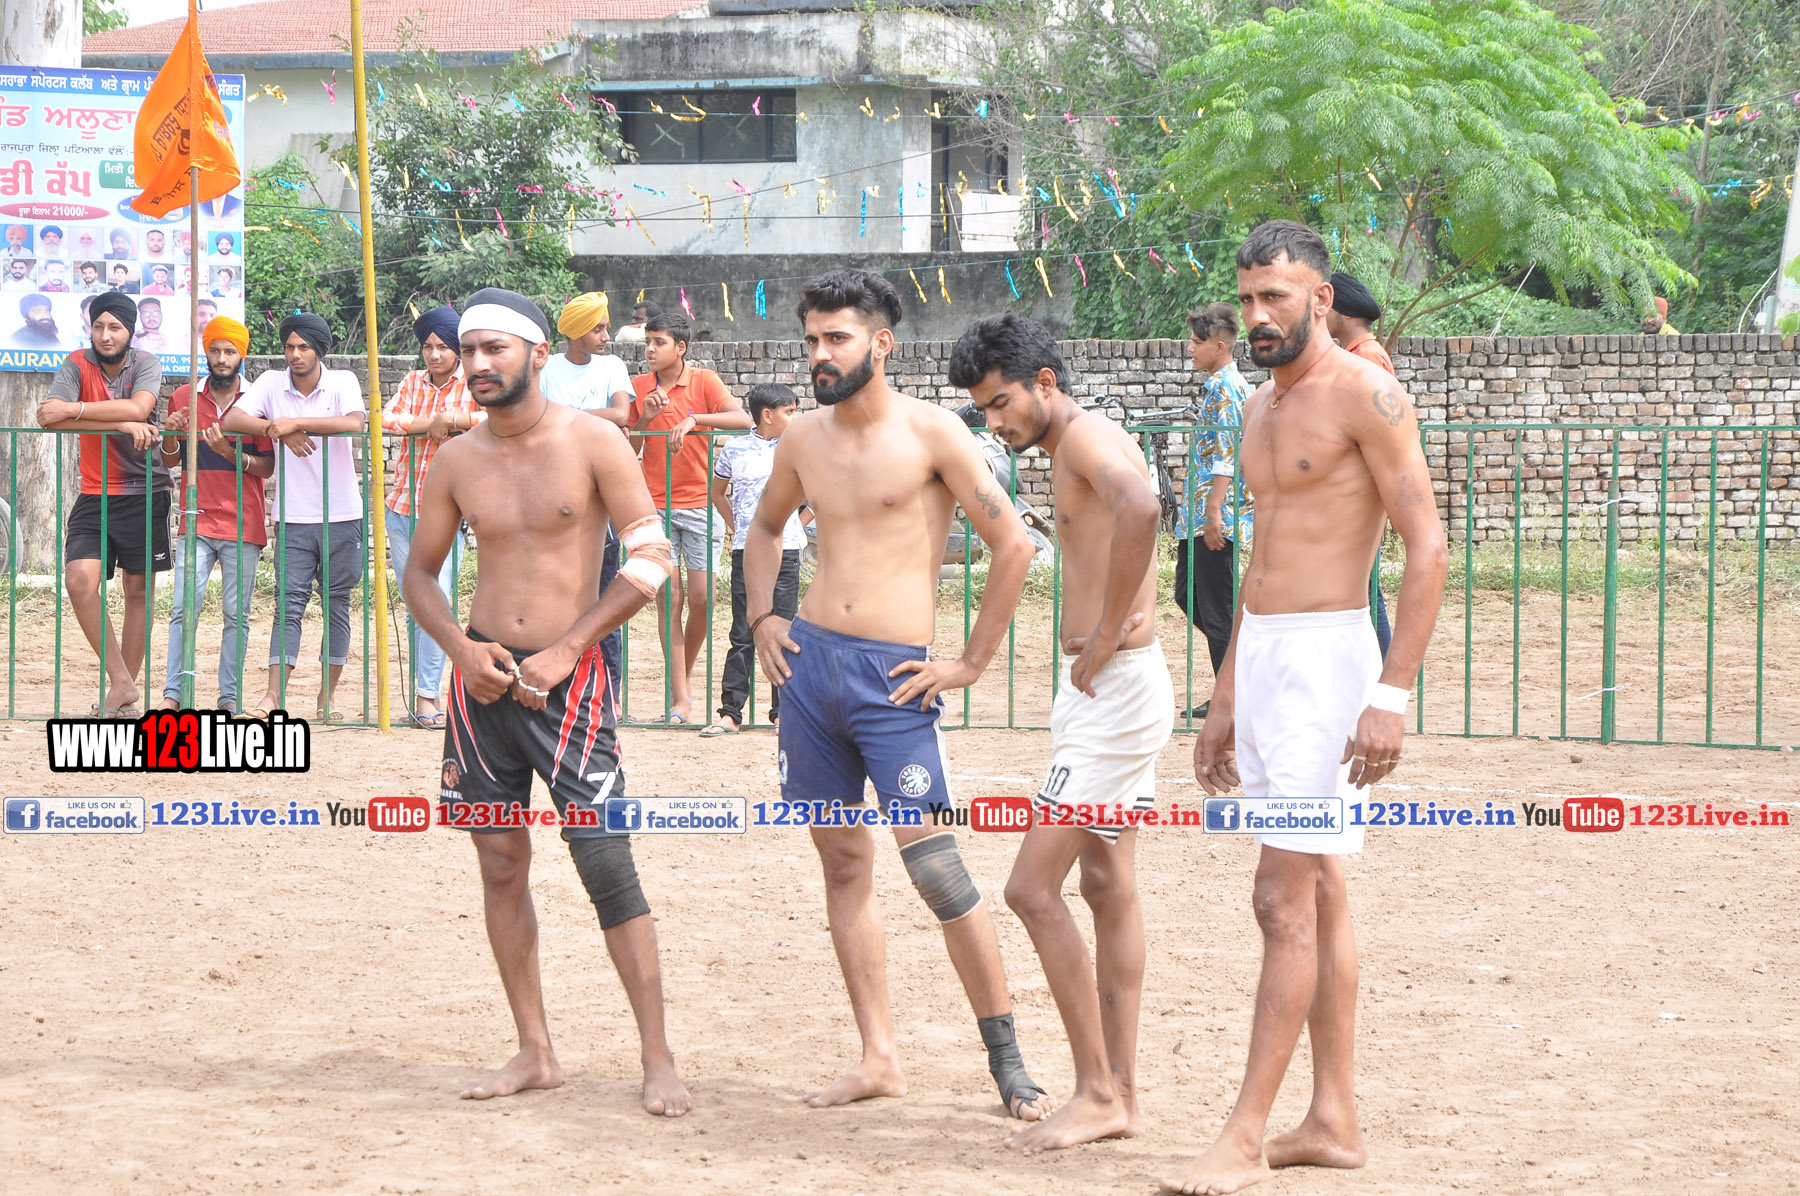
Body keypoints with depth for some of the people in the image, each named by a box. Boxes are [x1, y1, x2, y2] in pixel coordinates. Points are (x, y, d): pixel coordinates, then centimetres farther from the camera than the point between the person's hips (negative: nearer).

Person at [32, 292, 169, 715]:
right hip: (96, 495, 1)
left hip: (145, 494, -1)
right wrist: (121, 424, -25)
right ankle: (121, 682, -9)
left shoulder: (145, 364, -5)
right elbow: (48, 417, -19)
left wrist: (73, 410, -23)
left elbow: (139, 408, -25)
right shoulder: (78, 365, -3)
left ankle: (125, 686, 17)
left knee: (139, 592, 5)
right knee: (79, 581, -16)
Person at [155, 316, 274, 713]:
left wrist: (230, 452, -17)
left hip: (243, 526, -1)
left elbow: (267, 467, -1)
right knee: (183, 609, -8)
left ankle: (230, 697, 4)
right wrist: (171, 436, -7)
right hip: (197, 521, 1)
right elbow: (170, 461, 14)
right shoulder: (184, 399, 9)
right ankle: (173, 694, -8)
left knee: (237, 615, 0)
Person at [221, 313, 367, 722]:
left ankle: (327, 696, 13)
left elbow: (355, 422, -22)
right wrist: (283, 431, -17)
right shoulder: (271, 383, 3)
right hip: (294, 518, 0)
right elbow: (232, 419, -8)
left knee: (337, 605, 5)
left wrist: (294, 422, -23)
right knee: (289, 604, -7)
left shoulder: (342, 382, -3)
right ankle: (274, 696, -13)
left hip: (342, 516, 0)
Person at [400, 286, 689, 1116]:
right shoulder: (456, 461, 7)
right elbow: (420, 572, 15)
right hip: (483, 675, 5)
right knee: (501, 866, 6)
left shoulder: (592, 443, -5)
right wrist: (460, 647, -4)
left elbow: (651, 560, -8)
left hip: (567, 674, -4)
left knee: (606, 861, -10)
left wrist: (565, 650, -12)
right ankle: (534, 1054, 15)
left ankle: (658, 1059, -5)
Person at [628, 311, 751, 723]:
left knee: (701, 598, -3)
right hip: (656, 505, 1)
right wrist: (645, 419, -11)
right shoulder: (638, 388, 6)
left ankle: (686, 672, 23)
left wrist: (693, 419, -27)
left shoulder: (704, 382, -2)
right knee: (669, 597, -4)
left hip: (699, 503, -1)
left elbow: (742, 419, -16)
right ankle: (680, 696, -3)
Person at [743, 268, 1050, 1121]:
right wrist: (761, 617, 15)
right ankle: (878, 1058, 14)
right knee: (844, 863, 8)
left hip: (894, 676, -6)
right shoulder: (804, 439, 9)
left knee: (936, 868, -10)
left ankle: (1007, 1062, -3)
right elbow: (766, 525, 29)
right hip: (810, 664, 6)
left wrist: (972, 662, -6)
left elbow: (1012, 545, -7)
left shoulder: (931, 434, -8)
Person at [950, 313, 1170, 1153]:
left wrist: (1104, 639, -28)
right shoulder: (1070, 449, 17)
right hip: (1101, 688, 11)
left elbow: (1140, 508, -37)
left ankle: (1097, 1091, -5)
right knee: (1108, 888, 12)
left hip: (1118, 689, -11)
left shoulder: (1087, 437, -15)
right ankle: (1121, 1096, 17)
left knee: (1032, 888, -10)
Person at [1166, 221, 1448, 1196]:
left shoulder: (1364, 395, -11)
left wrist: (1392, 693, -21)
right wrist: (1225, 700, 23)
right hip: (1260, 653, 9)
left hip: (1327, 655, -9)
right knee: (1318, 892, 10)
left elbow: (1428, 548, -15)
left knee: (1284, 898, -10)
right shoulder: (1262, 410, 16)